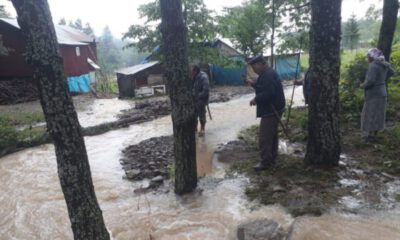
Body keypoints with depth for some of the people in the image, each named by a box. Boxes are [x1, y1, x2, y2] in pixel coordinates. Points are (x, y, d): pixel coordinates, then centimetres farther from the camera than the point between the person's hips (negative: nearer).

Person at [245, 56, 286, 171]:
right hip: (273, 110, 11)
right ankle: (272, 158, 31)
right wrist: (253, 84, 11)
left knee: (264, 138, -5)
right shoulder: (267, 73, 15)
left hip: (271, 111, -11)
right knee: (272, 135, 19)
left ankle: (265, 162, 3)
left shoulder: (268, 75, -21)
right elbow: (264, 88, 23)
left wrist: (256, 99, -19)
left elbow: (269, 92, -31)